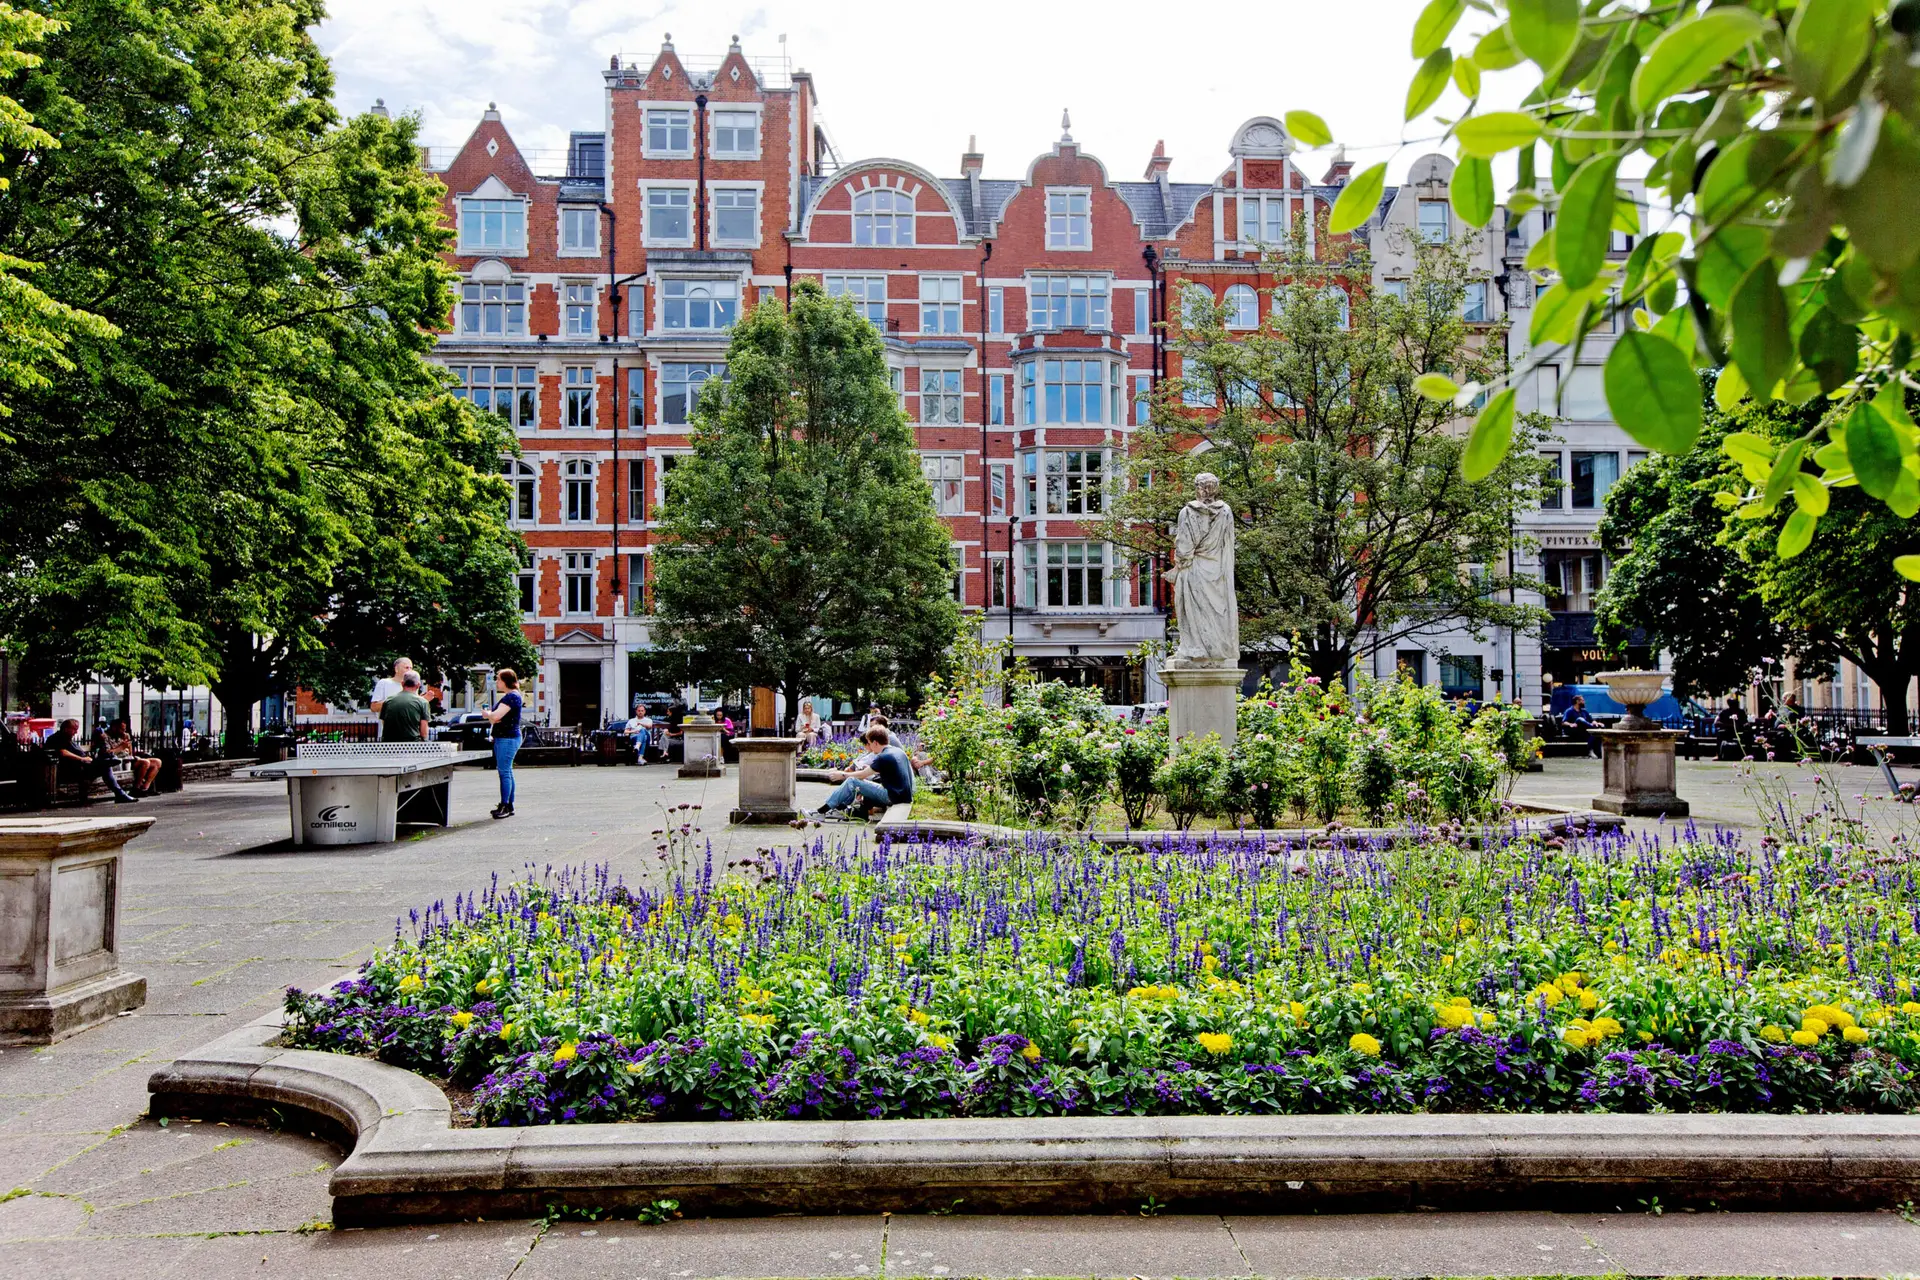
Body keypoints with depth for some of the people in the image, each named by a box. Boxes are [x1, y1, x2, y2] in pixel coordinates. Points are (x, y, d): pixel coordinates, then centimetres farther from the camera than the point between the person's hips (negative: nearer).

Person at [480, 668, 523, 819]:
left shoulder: (512, 696, -16)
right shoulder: (508, 696, 18)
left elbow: (496, 716, -23)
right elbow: (497, 718, 21)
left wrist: (486, 713, -2)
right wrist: (490, 715, -2)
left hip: (508, 739, -11)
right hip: (503, 738, 11)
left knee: (504, 772, -9)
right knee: (507, 771, 13)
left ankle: (505, 806, -8)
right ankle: (509, 805, 19)